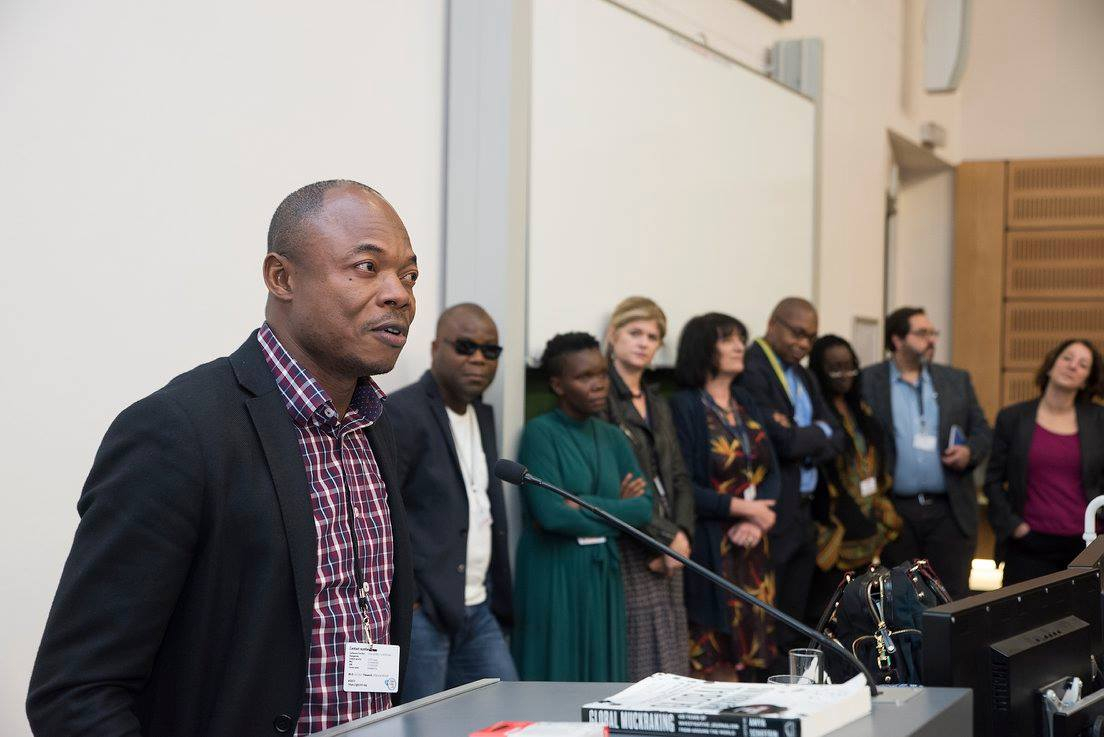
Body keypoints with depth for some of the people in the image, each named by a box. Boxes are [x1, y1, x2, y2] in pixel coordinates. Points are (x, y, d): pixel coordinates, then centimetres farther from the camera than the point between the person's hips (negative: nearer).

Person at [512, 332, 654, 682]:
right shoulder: (540, 433, -7)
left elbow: (644, 507, 1)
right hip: (553, 577, -6)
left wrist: (583, 508, -12)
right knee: (555, 677, 0)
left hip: (603, 576, 6)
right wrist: (614, 508, -8)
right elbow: (549, 513, -19)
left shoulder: (611, 437, 10)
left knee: (600, 675, 9)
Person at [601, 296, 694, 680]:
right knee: (640, 669, -9)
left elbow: (679, 479, 17)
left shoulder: (658, 404, 20)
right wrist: (666, 535, -12)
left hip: (667, 549, 8)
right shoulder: (602, 399, -6)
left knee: (672, 672, 5)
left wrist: (681, 533, -1)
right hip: (628, 551, -8)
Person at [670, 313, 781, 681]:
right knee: (712, 655, -5)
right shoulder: (684, 407, -7)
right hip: (710, 549, -6)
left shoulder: (745, 403, 14)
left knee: (749, 647, 6)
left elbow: (771, 470, 10)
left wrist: (757, 519, -8)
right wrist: (744, 507, -13)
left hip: (753, 544, 6)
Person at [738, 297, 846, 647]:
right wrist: (818, 432, -2)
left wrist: (803, 441, -9)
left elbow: (837, 438, 11)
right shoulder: (752, 370, -13)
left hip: (804, 510, 9)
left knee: (794, 616, 12)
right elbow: (783, 441, -21)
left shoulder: (803, 377, 17)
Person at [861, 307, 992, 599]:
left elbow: (982, 431, 15)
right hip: (896, 511, -2)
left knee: (954, 596, 1)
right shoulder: (868, 382, 0)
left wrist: (970, 451, -7)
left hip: (949, 510, 2)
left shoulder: (957, 380, 11)